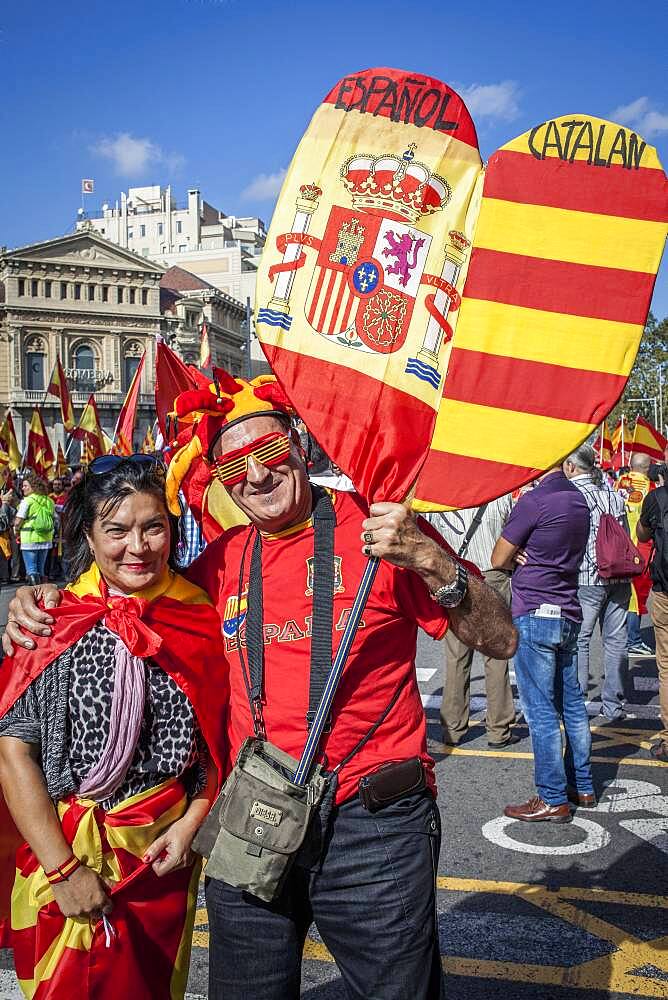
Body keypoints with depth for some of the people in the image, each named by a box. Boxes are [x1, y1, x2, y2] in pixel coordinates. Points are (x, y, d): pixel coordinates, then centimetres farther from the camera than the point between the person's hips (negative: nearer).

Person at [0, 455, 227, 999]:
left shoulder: (201, 616, -4)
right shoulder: (57, 623, -12)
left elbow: (218, 741, 6)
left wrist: (191, 822, -4)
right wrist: (64, 868, -15)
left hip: (165, 851, 3)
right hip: (67, 851, -2)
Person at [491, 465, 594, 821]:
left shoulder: (533, 500, -15)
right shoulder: (578, 500, 11)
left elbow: (498, 559, -8)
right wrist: (526, 556, 2)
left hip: (535, 615, -8)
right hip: (569, 615, 8)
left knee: (540, 711, -2)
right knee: (572, 704, 15)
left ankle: (553, 800, 4)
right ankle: (582, 787, 25)